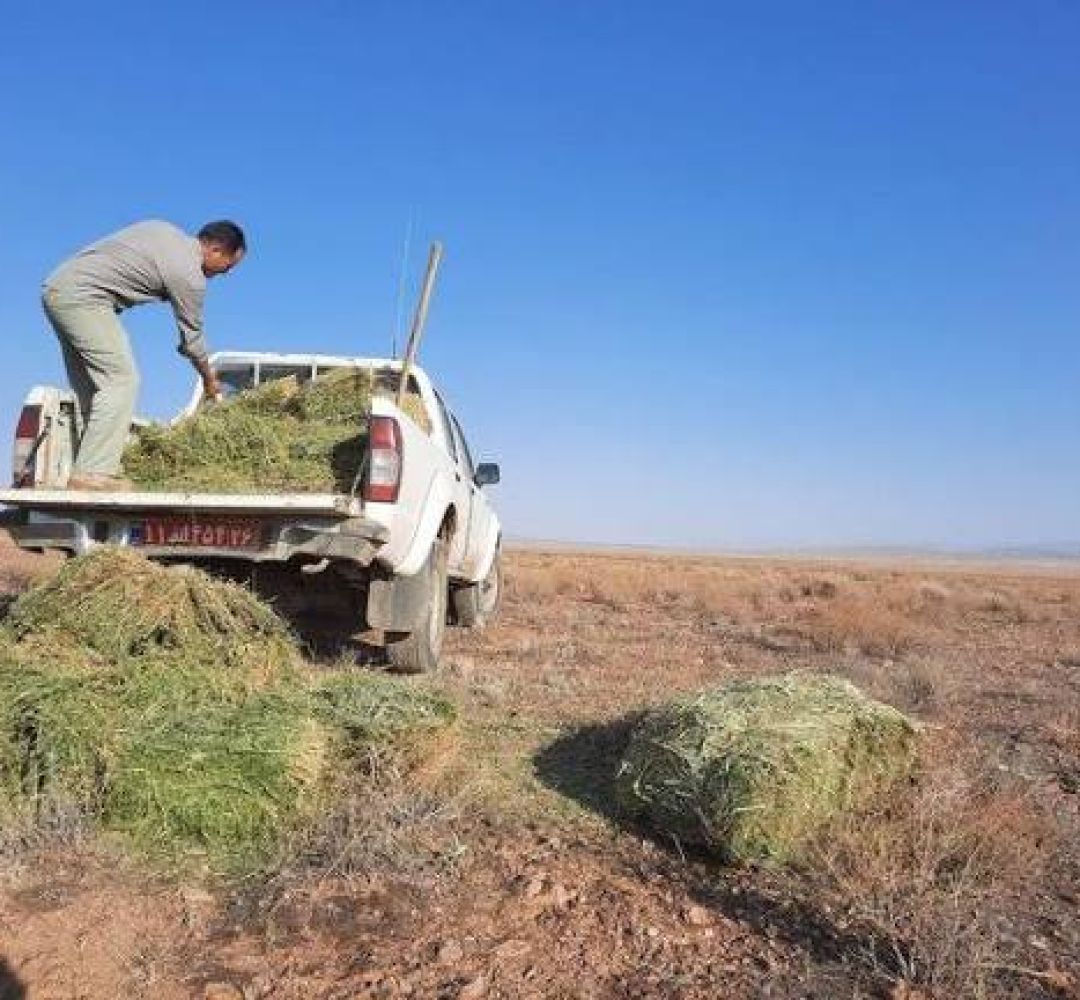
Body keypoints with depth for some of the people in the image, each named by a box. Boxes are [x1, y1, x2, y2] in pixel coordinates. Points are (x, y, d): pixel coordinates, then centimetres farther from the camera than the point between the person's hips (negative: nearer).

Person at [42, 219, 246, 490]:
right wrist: (210, 380, 12)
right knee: (121, 380, -12)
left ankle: (84, 471, 8)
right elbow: (191, 336, -3)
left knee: (88, 387, 9)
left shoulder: (165, 230, 13)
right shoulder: (188, 274, -12)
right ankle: (93, 473, -18)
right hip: (81, 297, -10)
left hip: (56, 287, 10)